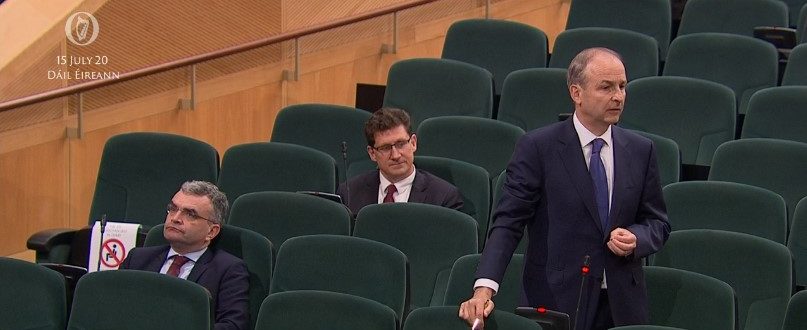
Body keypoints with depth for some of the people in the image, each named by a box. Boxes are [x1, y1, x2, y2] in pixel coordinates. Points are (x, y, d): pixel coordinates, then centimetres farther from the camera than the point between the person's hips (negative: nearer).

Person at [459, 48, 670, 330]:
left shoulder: (641, 151, 8)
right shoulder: (538, 148, -5)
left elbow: (657, 222, 14)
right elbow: (508, 222, -11)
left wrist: (635, 239, -10)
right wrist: (484, 288, -24)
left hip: (622, 306, 4)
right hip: (555, 304, -4)